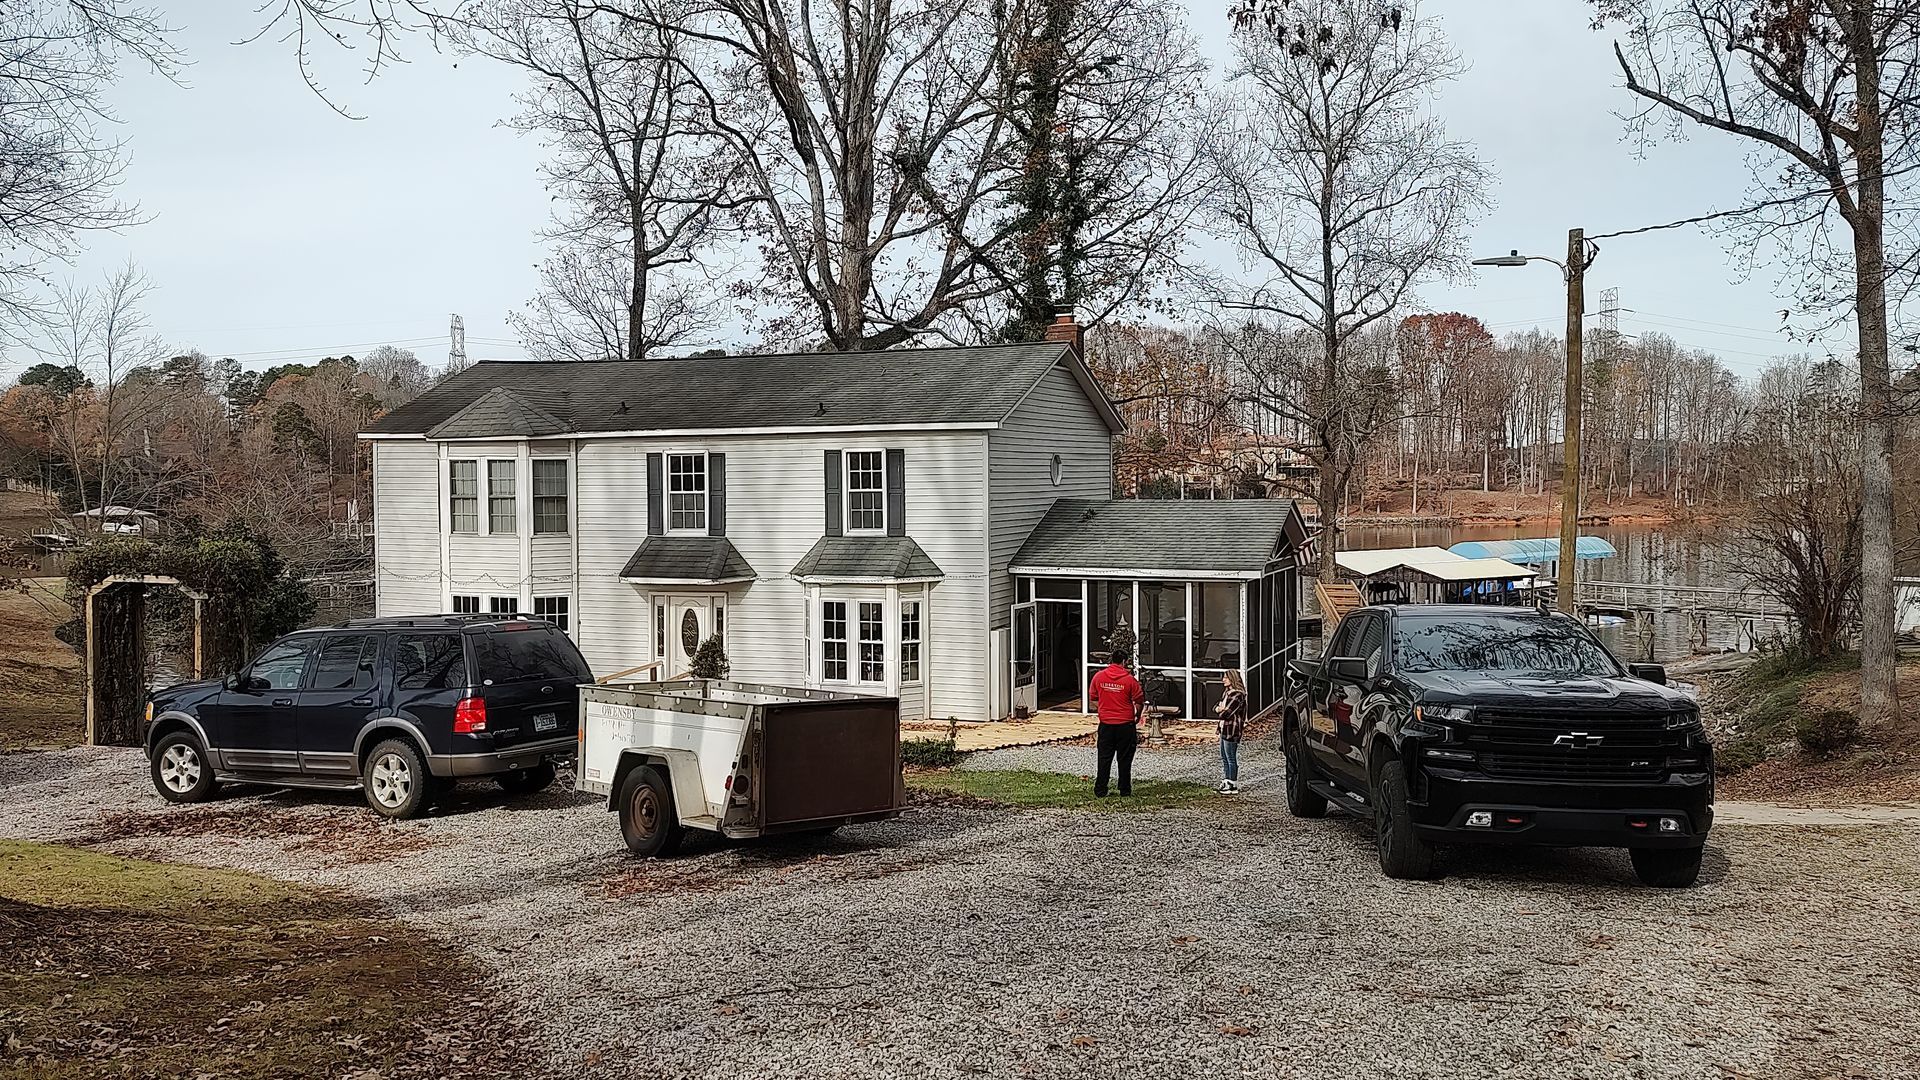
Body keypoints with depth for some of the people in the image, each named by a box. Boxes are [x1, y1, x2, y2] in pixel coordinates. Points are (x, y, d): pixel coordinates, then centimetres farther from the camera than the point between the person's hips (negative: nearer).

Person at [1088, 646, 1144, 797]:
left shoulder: (1098, 676, -2)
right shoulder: (1130, 679, -10)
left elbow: (1093, 698, 8)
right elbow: (1139, 701, -6)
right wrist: (1137, 716, 12)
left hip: (1106, 724, 2)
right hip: (1125, 725, -2)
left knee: (1104, 758, 8)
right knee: (1125, 759, 8)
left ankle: (1100, 790, 7)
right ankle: (1125, 790, 13)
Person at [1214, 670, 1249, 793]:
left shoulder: (1238, 695, -17)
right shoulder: (1227, 693, 14)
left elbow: (1226, 713, -22)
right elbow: (1216, 707, 15)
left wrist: (1219, 710, -1)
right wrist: (1218, 709, -8)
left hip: (1232, 730, -10)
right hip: (1224, 729, 10)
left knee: (1231, 758, -3)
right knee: (1224, 758, 16)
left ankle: (1233, 786, 4)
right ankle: (1227, 781, 26)